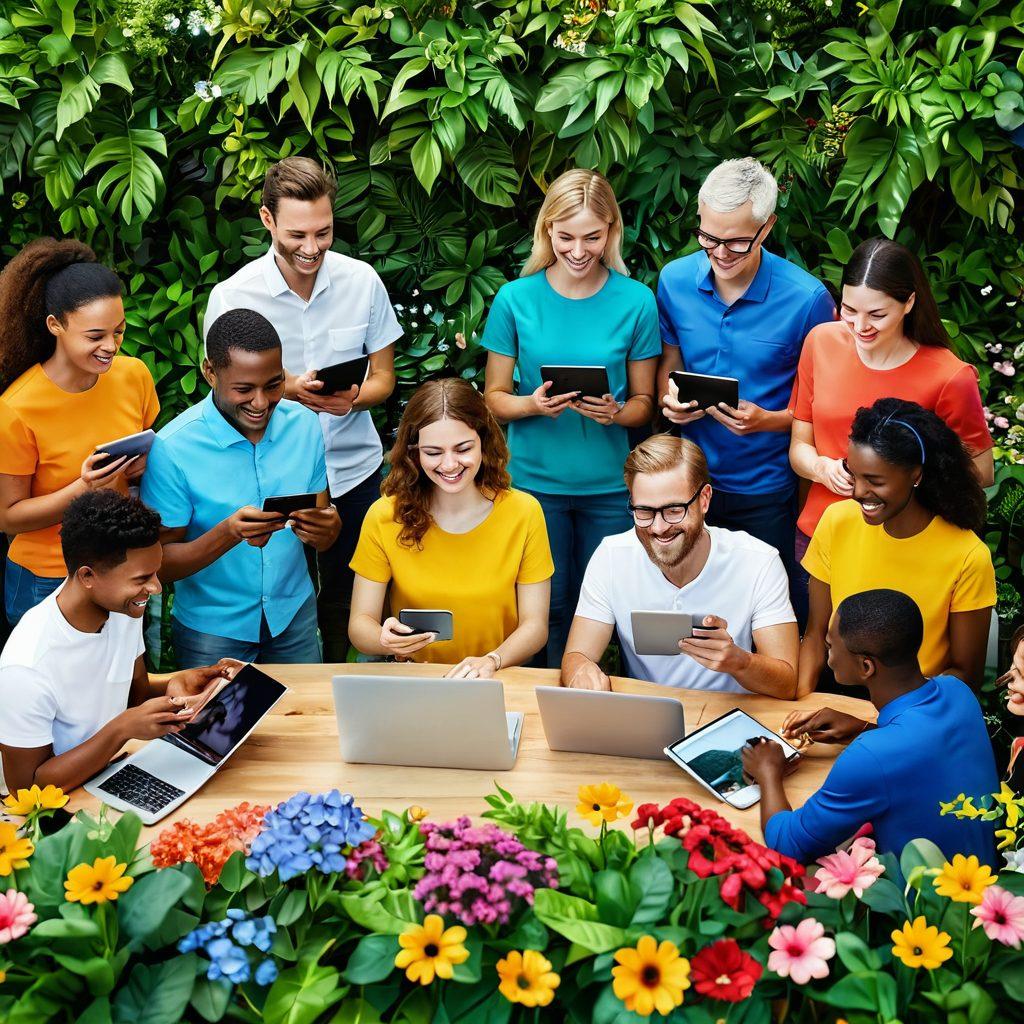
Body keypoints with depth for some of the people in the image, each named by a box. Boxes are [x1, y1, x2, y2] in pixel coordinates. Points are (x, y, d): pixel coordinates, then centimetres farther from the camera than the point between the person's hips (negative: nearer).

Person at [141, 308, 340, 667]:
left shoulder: (304, 426, -7)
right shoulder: (172, 448, -20)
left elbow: (324, 541, -1)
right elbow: (161, 566, -16)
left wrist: (326, 528, -25)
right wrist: (228, 534, -33)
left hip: (294, 614, 4)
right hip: (211, 627, -3)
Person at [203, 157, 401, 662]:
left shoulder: (362, 280, -3)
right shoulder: (231, 296, -11)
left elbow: (383, 377, 7)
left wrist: (353, 398, -18)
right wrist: (288, 390, -22)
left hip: (354, 472, 2)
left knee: (350, 605, 15)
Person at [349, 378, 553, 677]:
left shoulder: (523, 512, -5)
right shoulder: (385, 516, -5)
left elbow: (535, 625, -3)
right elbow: (360, 622, -2)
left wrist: (492, 660, -23)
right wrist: (384, 640, -26)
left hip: (499, 684, -1)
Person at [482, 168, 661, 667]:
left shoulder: (635, 301, -2)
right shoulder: (515, 299, -2)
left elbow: (644, 401, 5)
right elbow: (494, 397, 3)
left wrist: (616, 413, -17)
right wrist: (533, 404, -18)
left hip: (609, 485, 0)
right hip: (535, 480, 0)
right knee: (547, 605, 9)